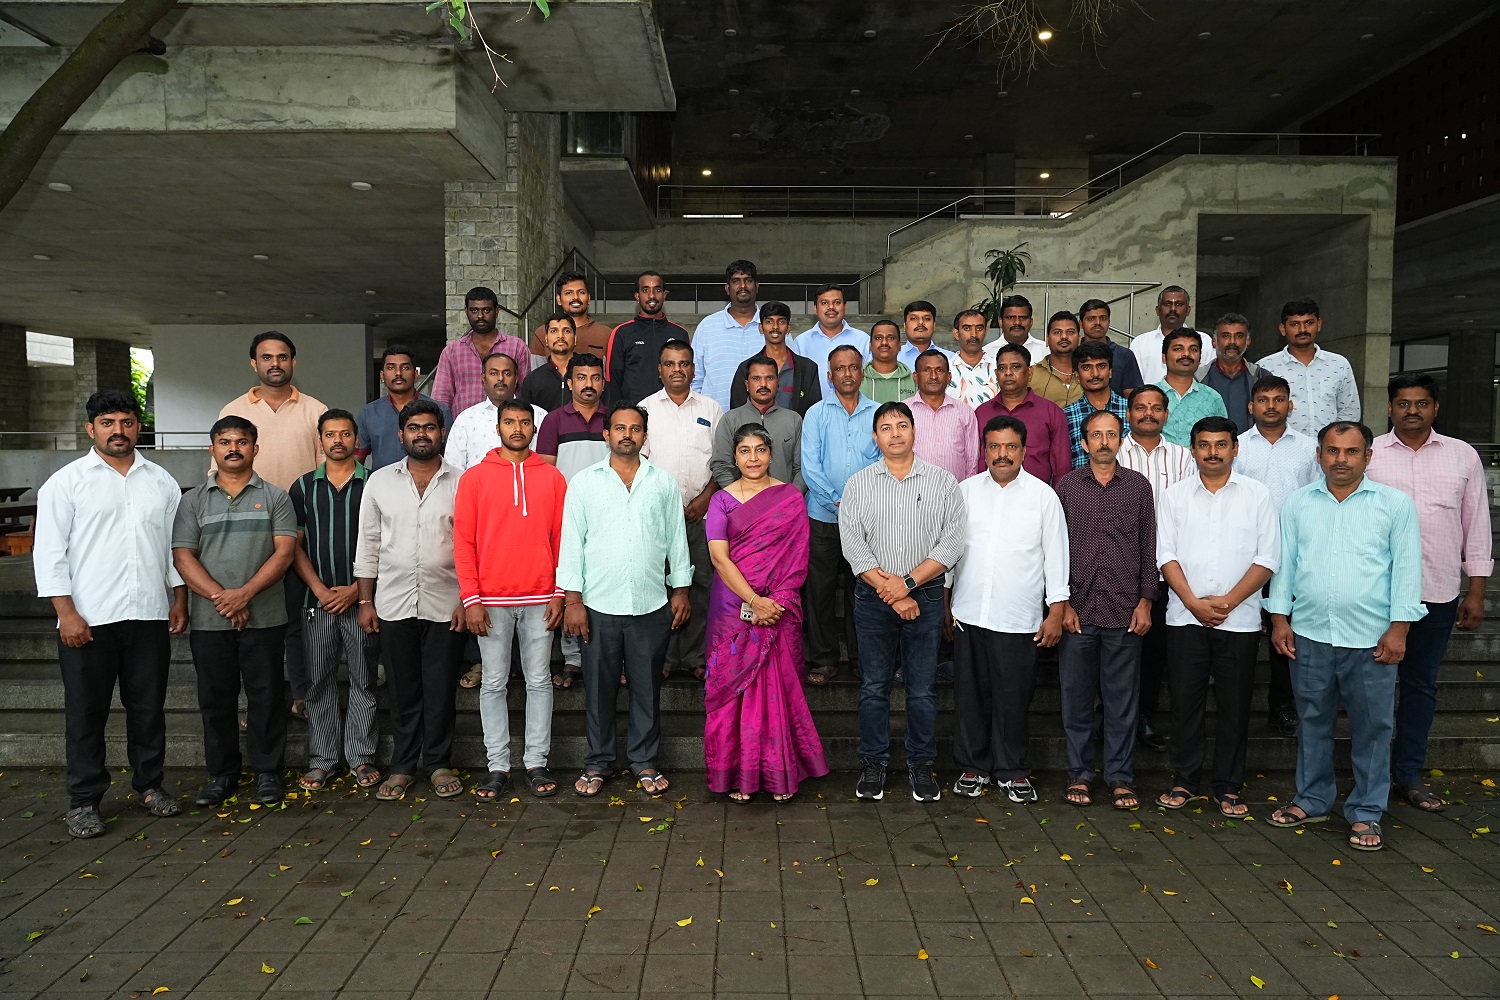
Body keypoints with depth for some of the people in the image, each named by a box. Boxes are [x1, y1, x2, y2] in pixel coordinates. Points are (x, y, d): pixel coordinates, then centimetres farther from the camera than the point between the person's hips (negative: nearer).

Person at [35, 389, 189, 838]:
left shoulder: (161, 481, 10)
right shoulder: (66, 481, 0)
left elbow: (176, 545, 15)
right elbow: (49, 552, -4)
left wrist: (179, 598, 8)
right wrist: (66, 612, -10)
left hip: (150, 616, 3)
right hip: (88, 620, -3)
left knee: (149, 708, 11)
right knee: (86, 713, 5)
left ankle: (150, 785, 25)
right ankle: (84, 801, 16)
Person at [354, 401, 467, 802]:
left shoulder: (461, 483, 1)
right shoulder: (379, 482, 6)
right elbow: (368, 544, 8)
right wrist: (365, 601, 4)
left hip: (445, 603, -1)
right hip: (393, 603, 1)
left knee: (440, 689, 5)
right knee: (402, 690, 9)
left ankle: (439, 764, 19)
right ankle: (403, 766, 21)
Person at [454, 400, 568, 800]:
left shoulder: (552, 477, 6)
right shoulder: (474, 478, 2)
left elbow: (562, 538, 5)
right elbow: (463, 541, -1)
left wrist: (559, 593, -2)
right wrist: (471, 599, -7)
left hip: (539, 600, 1)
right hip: (491, 601, -1)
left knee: (539, 681, 6)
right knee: (494, 683, 6)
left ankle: (537, 762, 16)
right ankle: (498, 765, 15)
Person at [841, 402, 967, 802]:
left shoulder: (943, 483, 3)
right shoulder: (858, 484, 4)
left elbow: (952, 542, -5)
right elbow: (853, 546, -4)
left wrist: (907, 582, -13)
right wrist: (889, 591, -11)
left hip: (925, 596, 0)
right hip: (873, 599, 0)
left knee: (923, 688, 5)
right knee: (873, 686, 6)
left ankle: (922, 765, 19)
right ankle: (872, 764, 18)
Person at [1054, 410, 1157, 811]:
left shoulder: (1138, 486, 6)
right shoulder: (1067, 486, 4)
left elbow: (1149, 548, 8)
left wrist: (1145, 601, 1)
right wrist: (1062, 603, -2)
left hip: (1124, 611, 0)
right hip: (1078, 609, 0)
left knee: (1122, 698, 6)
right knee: (1076, 696, 6)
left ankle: (1121, 777, 16)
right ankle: (1079, 774, 18)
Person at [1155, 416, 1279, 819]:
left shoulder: (1257, 496, 3)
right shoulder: (1175, 496, 7)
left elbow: (1267, 558, -2)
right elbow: (1167, 555, 1)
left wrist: (1228, 601, -11)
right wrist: (1194, 602, -10)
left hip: (1239, 619, -1)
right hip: (1185, 617, 1)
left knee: (1235, 705, 5)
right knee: (1185, 701, 5)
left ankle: (1228, 786, 17)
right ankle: (1184, 781, 17)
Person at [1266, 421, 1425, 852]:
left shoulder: (1396, 504, 0)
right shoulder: (1297, 504, 7)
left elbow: (1406, 568, -1)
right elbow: (1284, 562, 9)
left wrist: (1399, 627, -6)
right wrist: (1280, 617, 4)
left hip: (1371, 639, -2)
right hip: (1309, 634, 2)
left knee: (1372, 727, 5)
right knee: (1312, 721, 13)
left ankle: (1366, 813, 17)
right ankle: (1312, 800, 26)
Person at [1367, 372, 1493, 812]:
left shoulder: (1463, 456, 7)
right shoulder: (1368, 454, 1)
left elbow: (1477, 524, 9)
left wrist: (1477, 590, 5)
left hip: (1437, 593, 2)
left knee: (1421, 683, 12)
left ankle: (1408, 773, 23)